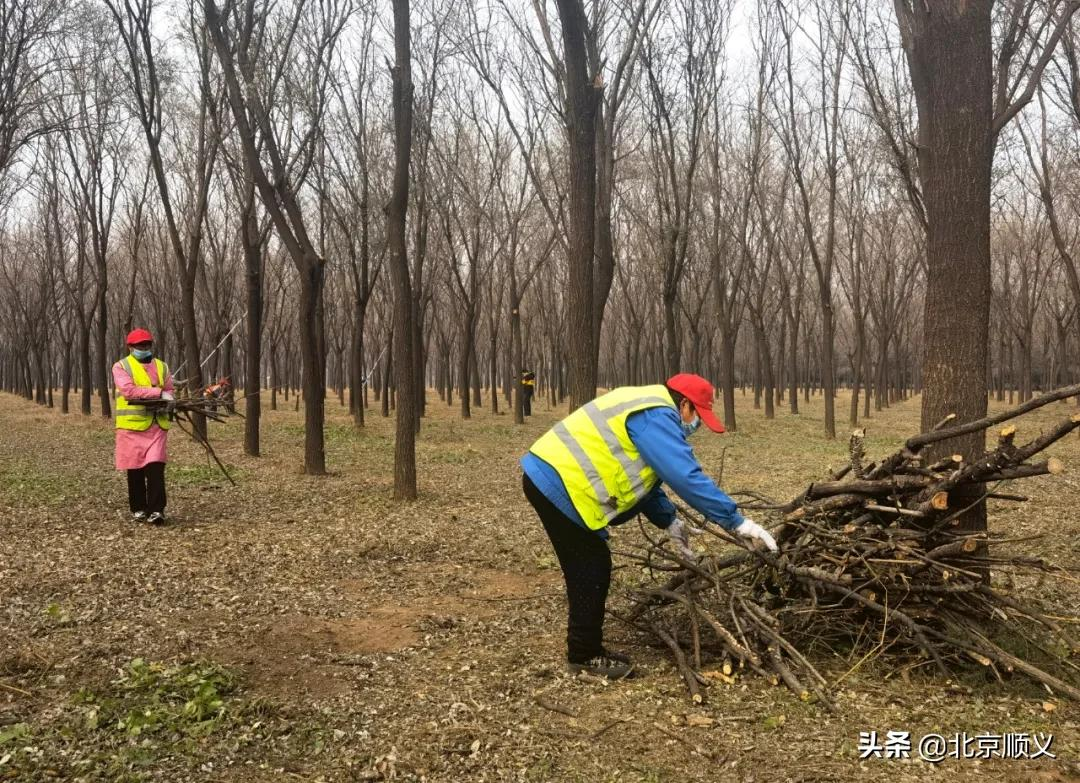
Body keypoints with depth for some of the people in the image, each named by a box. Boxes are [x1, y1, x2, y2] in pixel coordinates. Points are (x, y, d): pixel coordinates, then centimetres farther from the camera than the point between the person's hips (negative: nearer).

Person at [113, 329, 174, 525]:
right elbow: (128, 390, -14)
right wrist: (158, 393, -18)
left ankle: (156, 510, -6)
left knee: (155, 466, -7)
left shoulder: (162, 367, 16)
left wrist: (165, 404, -8)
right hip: (132, 425, -2)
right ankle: (138, 509, 17)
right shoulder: (121, 367, 2)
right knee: (135, 468, 5)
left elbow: (169, 392, 15)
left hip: (157, 425, 2)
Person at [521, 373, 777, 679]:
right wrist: (737, 521, -19)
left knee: (590, 568, 16)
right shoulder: (656, 417, -16)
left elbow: (642, 477, 22)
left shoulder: (647, 410, 18)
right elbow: (687, 477, -23)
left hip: (550, 474, 11)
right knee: (591, 569, -1)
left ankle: (586, 649, 26)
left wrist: (669, 520, 14)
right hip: (559, 484, -11)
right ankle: (584, 655, 11)